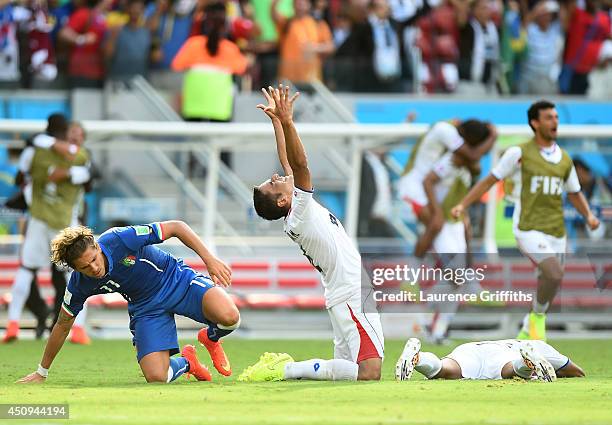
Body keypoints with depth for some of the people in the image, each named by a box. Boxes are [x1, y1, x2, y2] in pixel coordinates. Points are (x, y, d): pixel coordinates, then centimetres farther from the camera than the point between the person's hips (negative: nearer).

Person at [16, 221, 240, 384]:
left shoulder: (120, 239, -29)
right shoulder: (79, 285, -17)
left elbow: (177, 227, -19)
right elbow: (62, 326, 0)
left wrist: (209, 259, -25)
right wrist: (41, 372, 8)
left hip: (176, 280, -2)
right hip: (146, 307, 2)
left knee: (228, 316, -30)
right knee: (156, 377, -21)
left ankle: (211, 337, 10)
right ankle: (186, 361, 18)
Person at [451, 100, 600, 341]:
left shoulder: (565, 160, 11)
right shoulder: (520, 153, -4)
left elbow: (575, 194, 21)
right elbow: (490, 181, 3)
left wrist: (589, 216, 2)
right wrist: (463, 205, -5)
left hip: (556, 233, 6)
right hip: (529, 229, -6)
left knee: (547, 290, 9)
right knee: (555, 274, -27)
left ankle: (527, 331, 28)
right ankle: (538, 317, -3)